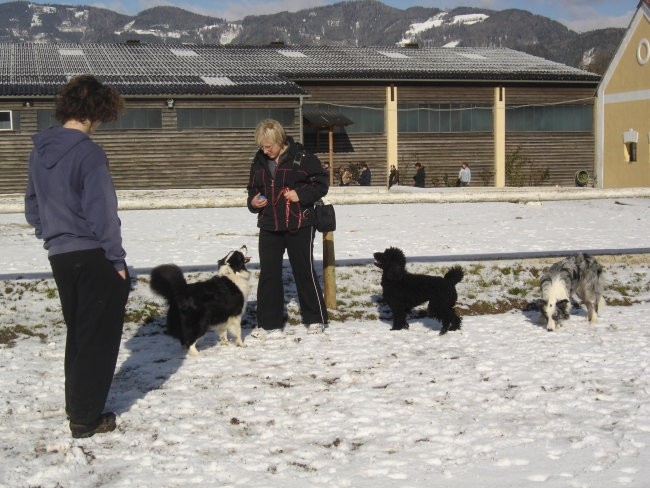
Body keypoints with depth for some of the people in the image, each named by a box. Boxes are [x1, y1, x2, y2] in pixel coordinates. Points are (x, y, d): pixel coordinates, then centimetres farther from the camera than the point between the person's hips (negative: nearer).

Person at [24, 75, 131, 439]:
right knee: (99, 337, 3)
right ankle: (86, 418, 7)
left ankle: (76, 404, 30)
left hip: (60, 256, 8)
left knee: (78, 332, 21)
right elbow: (102, 213, -18)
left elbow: (32, 207, 14)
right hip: (94, 257, -8)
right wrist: (118, 260, -11)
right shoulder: (89, 154, -18)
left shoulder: (40, 150, 7)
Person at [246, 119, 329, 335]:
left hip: (299, 226, -5)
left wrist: (301, 194, -18)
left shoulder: (301, 157, -10)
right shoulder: (259, 161, 6)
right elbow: (253, 188, 18)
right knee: (268, 273, 6)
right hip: (269, 226, 5)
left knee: (304, 271, 3)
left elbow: (322, 182, -6)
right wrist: (253, 201, -2)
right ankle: (268, 321, 15)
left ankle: (315, 319, 16)